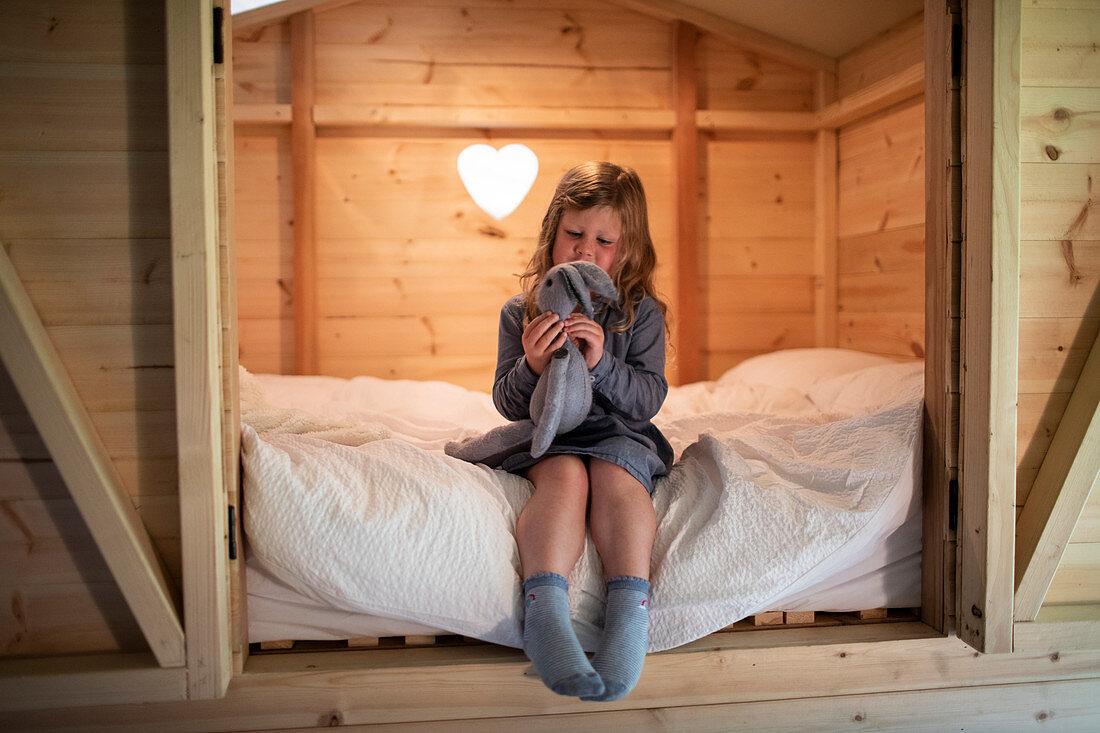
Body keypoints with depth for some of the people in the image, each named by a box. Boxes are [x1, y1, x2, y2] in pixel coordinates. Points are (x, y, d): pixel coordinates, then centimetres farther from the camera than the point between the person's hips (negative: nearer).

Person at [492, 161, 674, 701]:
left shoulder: (641, 313, 5)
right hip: (546, 436, 0)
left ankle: (629, 612, -42)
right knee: (565, 474, -33)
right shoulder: (521, 311, 7)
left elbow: (650, 400, -3)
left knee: (614, 474, -33)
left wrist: (601, 362, -21)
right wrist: (531, 366, -19)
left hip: (618, 433, 0)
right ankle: (545, 612, -46)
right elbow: (508, 405, 4)